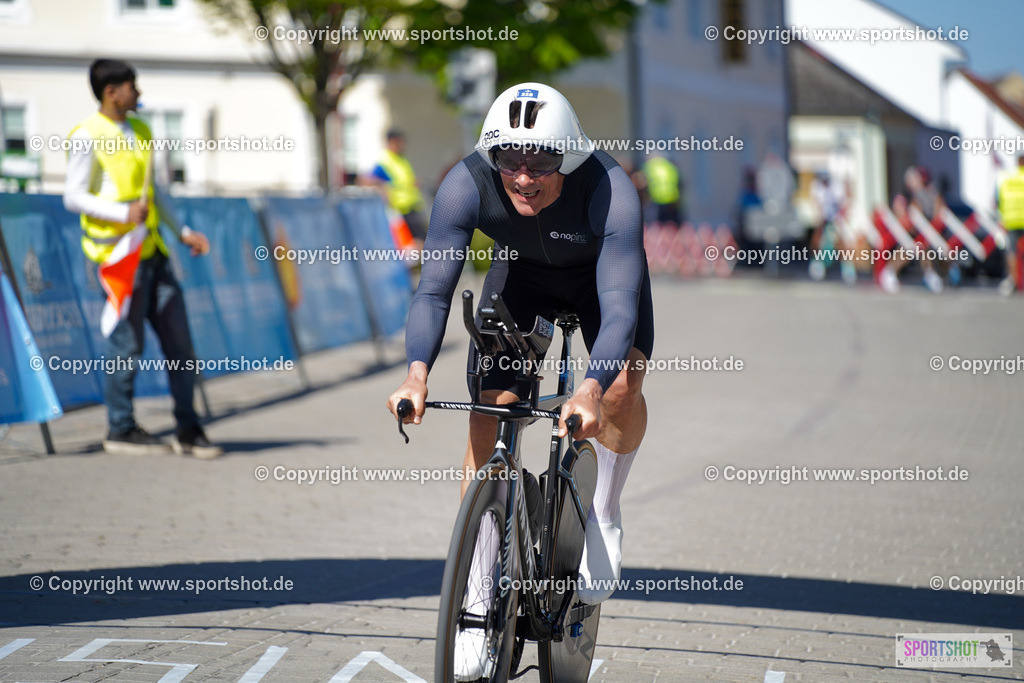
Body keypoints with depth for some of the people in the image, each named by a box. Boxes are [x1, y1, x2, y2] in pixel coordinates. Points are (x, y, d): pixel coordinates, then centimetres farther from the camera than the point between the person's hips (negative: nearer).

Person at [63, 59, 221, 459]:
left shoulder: (140, 132, 16)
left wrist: (183, 231, 16)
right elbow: (73, 197, -10)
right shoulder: (88, 137, -7)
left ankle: (188, 431, 12)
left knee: (178, 340, 5)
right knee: (127, 344, -3)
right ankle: (121, 430, 11)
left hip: (151, 251, 7)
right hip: (117, 253, -7)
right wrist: (124, 212, -23)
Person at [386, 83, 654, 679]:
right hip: (522, 273, 1)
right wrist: (417, 374, -47)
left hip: (602, 273, -1)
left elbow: (619, 307, -42)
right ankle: (477, 598, -4)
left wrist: (591, 392, -58)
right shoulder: (467, 186, -32)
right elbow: (434, 290, -30)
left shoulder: (610, 191, -39)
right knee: (491, 412, -12)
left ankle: (604, 516, 3)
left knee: (620, 390, -26)